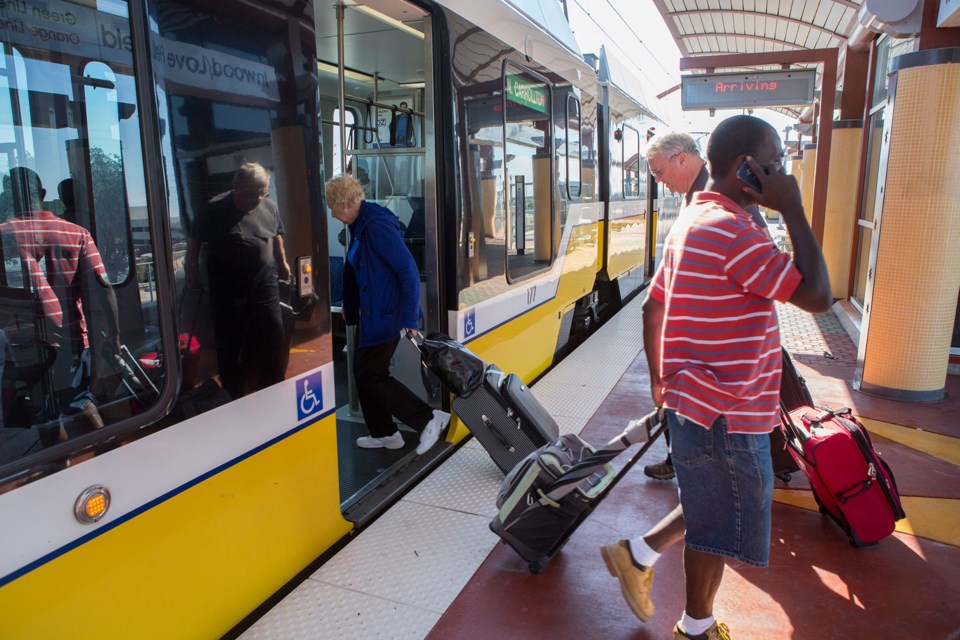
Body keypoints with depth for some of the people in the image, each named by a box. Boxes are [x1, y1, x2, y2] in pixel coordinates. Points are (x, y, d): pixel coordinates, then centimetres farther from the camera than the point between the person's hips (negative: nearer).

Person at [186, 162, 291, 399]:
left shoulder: (270, 207, 2)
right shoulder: (215, 209, -10)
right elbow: (194, 242, -1)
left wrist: (282, 262, 24)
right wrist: (192, 273, 0)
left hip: (265, 287, 3)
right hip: (227, 292, -3)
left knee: (274, 343, 7)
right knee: (230, 346, 7)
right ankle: (237, 398, 22)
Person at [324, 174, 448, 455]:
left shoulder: (377, 225, -20)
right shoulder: (360, 224, 9)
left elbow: (408, 270, -23)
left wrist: (409, 318, -23)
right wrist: (350, 309, 24)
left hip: (385, 315, -10)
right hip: (370, 313, 10)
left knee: (371, 376, -3)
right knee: (363, 373, 15)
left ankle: (430, 418, 5)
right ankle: (383, 433, 29)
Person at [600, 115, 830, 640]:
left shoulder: (693, 222, 10)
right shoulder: (733, 230, -22)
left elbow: (652, 307, 14)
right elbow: (817, 295, -21)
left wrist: (659, 377, 21)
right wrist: (792, 209, -16)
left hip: (695, 400, 9)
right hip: (725, 415, -9)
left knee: (713, 507, 26)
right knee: (717, 525, 11)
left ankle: (638, 554, 33)